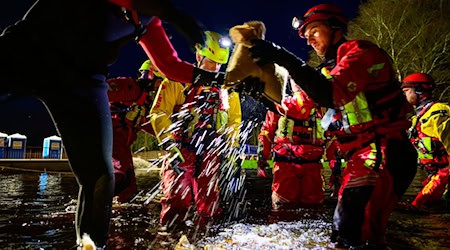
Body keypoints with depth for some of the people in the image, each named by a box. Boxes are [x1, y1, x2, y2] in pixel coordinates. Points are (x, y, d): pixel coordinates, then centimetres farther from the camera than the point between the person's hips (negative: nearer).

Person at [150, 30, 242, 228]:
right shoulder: (178, 80, 1)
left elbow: (234, 120, 22)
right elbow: (159, 113, -4)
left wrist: (232, 148, 13)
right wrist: (170, 144, -14)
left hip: (211, 155, 4)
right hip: (181, 151, -3)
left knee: (209, 204, 6)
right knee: (176, 205, -8)